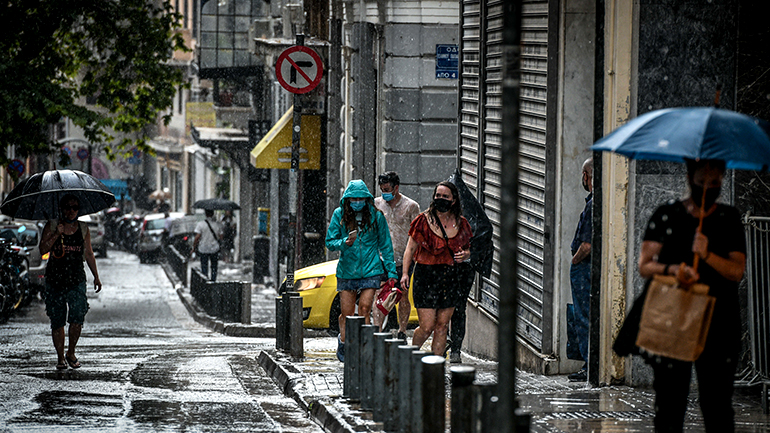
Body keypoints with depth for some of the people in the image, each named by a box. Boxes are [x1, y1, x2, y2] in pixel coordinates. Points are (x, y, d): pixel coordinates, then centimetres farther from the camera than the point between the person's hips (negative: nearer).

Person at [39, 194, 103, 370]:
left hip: (77, 279, 1)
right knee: (57, 320, 2)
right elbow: (43, 249, -5)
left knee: (78, 315, -15)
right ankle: (60, 357, 12)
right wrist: (57, 234, -16)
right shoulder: (51, 226, 4)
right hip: (55, 279, -1)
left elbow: (89, 254, 16)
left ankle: (71, 353, 4)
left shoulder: (83, 229, 11)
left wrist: (96, 276, 12)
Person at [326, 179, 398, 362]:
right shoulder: (339, 215, 1)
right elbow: (330, 242, 2)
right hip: (346, 271, 1)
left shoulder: (376, 216, 1)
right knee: (347, 314, 4)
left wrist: (391, 272, 4)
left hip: (370, 271, -1)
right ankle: (343, 340, 33)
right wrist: (345, 243, -19)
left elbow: (385, 246, 7)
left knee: (364, 309, -14)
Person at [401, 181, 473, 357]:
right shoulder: (424, 220, -3)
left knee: (442, 326, 5)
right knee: (427, 327, -6)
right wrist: (405, 272, -9)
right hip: (427, 276, -3)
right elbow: (410, 248, 1)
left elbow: (468, 248, 19)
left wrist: (465, 255, -4)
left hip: (452, 279, 4)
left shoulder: (461, 223, 7)